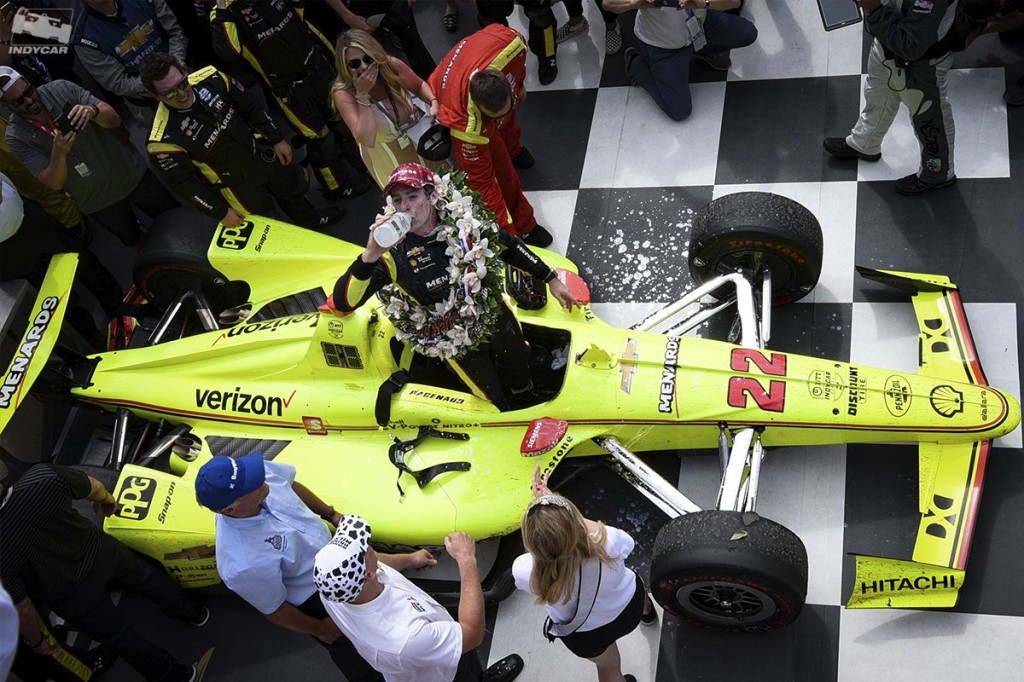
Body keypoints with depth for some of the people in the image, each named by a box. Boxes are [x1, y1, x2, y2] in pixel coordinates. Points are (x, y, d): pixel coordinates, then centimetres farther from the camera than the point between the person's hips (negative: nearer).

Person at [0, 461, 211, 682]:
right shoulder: (44, 476, -29)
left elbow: (22, 610, -19)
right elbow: (95, 488, -7)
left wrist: (36, 641, 3)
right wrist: (107, 499, 18)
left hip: (76, 597, -3)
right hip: (101, 552, 3)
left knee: (117, 634, 24)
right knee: (145, 577, 32)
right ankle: (196, 613, 56)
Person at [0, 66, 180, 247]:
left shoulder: (61, 89, -15)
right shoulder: (16, 137, -16)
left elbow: (114, 120, -19)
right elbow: (54, 184, -20)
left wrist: (92, 111, -41)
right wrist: (58, 152, -39)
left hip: (132, 172, 0)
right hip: (97, 201, 0)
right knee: (132, 240, 20)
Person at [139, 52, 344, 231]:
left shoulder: (210, 78, -21)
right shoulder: (165, 140, -33)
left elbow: (250, 106, -4)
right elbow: (183, 182, -20)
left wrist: (277, 139, 3)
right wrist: (220, 212, -14)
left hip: (264, 155, 5)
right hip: (236, 184, -5)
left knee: (292, 188, 28)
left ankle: (312, 220, 59)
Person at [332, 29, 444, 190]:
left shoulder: (392, 66, -25)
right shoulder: (343, 93, -32)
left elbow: (420, 85, -1)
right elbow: (367, 140, -40)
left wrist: (433, 102, -23)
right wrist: (362, 95, -42)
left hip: (420, 135, 3)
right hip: (387, 155, -3)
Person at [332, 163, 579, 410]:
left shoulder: (465, 220, -20)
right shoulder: (393, 253, -29)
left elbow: (510, 246, -1)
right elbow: (343, 302, -36)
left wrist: (552, 279, 3)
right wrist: (369, 256, -51)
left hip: (495, 314, 3)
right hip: (458, 344, -3)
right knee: (496, 402, 14)